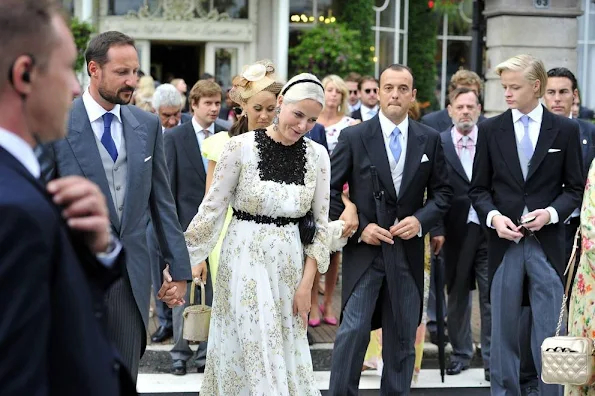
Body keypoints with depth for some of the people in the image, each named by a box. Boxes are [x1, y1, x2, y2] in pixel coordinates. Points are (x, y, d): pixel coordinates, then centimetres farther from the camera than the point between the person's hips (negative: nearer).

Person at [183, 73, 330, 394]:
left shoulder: (317, 156, 0)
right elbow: (211, 209, -4)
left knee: (288, 355, 9)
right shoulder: (241, 146, -10)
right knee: (256, 355, -3)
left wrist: (306, 284, -1)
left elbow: (321, 224, 4)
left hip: (290, 263, 3)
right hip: (244, 260, -3)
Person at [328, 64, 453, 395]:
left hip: (408, 252, 3)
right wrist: (359, 228, -10)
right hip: (364, 248, -3)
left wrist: (421, 220, -7)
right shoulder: (354, 137, -2)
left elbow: (442, 191, 10)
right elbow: (332, 192, -1)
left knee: (403, 336, 9)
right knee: (354, 330, -9)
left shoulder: (430, 140, 5)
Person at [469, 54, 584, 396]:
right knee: (504, 329, 7)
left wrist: (551, 212, -12)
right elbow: (479, 189, 7)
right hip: (504, 240, 1)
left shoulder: (565, 130, 3)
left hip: (547, 241, -1)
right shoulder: (491, 129, 5)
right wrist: (493, 217, -11)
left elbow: (575, 188, 5)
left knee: (550, 329, 0)